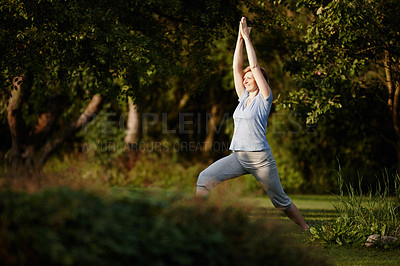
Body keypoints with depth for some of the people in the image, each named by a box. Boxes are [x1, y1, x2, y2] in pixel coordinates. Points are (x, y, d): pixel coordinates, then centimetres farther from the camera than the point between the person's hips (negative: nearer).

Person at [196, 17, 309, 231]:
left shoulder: (264, 98, -2)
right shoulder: (244, 97, 14)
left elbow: (254, 66, -8)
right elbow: (236, 68, 10)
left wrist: (247, 37, -4)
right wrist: (240, 38, 6)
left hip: (260, 158, -5)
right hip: (237, 157, 5)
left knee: (280, 200, 5)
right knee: (205, 178, -15)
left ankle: (307, 229, 21)